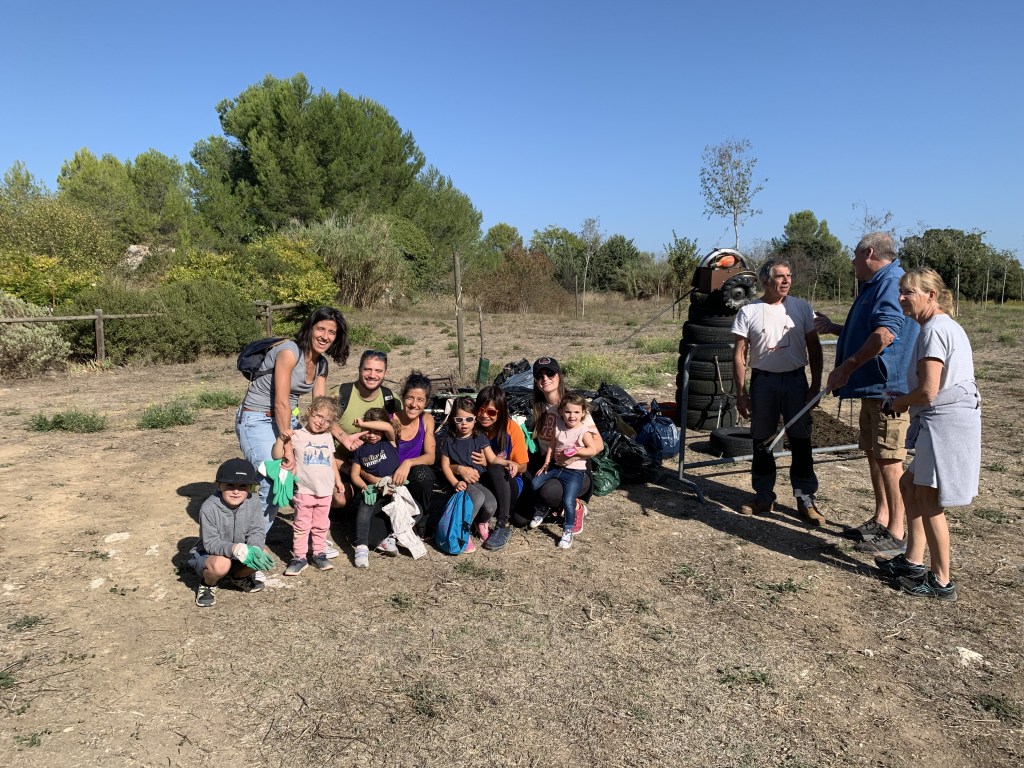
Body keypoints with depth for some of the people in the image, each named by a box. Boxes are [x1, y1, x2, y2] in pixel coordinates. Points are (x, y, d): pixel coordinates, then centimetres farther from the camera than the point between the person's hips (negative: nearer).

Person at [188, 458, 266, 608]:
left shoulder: (254, 503, -15)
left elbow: (257, 532, -15)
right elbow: (211, 543, -27)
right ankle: (207, 585, 0)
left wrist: (254, 548, -39)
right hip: (207, 555, -4)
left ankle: (239, 577, 11)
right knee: (221, 564, -38)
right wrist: (235, 549, -45)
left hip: (238, 554, 4)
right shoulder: (209, 508, -26)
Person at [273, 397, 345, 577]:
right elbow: (277, 455, -14)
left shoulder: (328, 438, 9)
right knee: (301, 526, 3)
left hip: (325, 492, 4)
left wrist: (338, 481, 21)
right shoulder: (297, 436, -7)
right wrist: (281, 438, -27)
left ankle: (319, 553, 24)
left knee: (321, 526, 13)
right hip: (304, 491, -4)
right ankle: (298, 557, 11)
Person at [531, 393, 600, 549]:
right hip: (556, 467, 6)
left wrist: (577, 451, -22)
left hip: (574, 471, -5)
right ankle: (541, 509, 25)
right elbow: (552, 445, 10)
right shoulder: (558, 427, 2)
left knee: (568, 502, -18)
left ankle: (568, 532, 3)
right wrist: (546, 463, 6)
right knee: (535, 483, -1)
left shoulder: (584, 431, -12)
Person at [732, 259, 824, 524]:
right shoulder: (749, 312, -2)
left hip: (796, 380, 1)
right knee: (762, 442, 8)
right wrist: (741, 392, -5)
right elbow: (739, 354, -1)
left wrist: (816, 384, 0)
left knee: (801, 442, 4)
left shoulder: (801, 308, 2)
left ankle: (805, 499, 14)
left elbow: (814, 348, 6)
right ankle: (764, 496, 21)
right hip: (763, 381, 0)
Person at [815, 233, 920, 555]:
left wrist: (848, 367, -24)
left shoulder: (891, 282, -16)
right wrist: (834, 328, 33)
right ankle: (881, 520, 27)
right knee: (874, 454, 16)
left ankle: (897, 534, 2)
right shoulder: (875, 285, 19)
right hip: (873, 387, 11)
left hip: (888, 387, -11)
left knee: (889, 459, -6)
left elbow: (886, 332, -29)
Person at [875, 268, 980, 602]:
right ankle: (913, 562, 27)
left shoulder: (935, 330, -16)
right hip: (948, 421, 10)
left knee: (928, 501, -1)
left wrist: (899, 403, -2)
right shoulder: (946, 326, 16)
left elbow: (928, 391, -21)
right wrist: (903, 400, 9)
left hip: (945, 423, -10)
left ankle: (941, 582, 12)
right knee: (911, 486, 17)